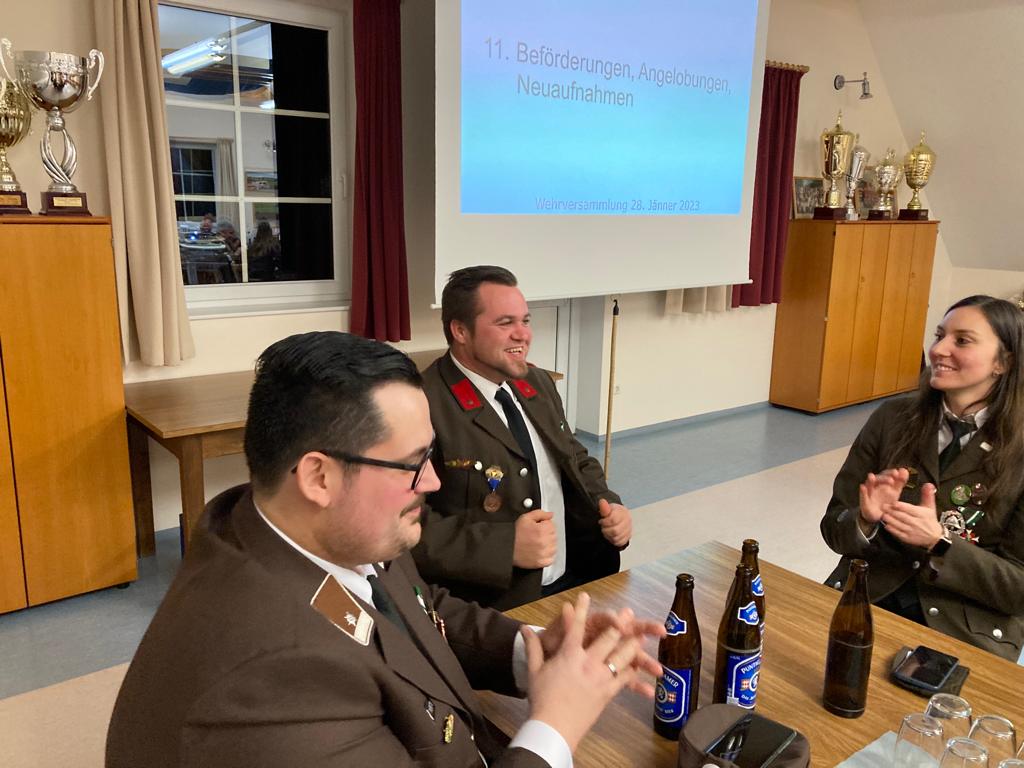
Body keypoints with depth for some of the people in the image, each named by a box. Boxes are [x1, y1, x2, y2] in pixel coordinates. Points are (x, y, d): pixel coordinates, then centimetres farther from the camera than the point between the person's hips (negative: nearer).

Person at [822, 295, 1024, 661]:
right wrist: (866, 521, -19)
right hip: (864, 603, 3)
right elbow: (833, 529, 3)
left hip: (966, 633, -2)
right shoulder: (891, 418, 0)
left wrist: (939, 543, -20)